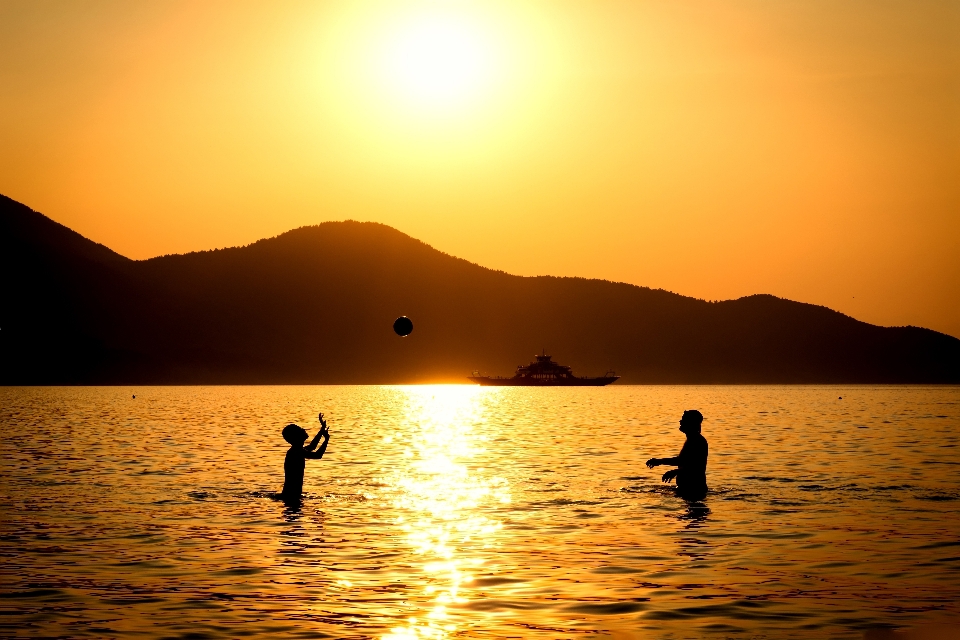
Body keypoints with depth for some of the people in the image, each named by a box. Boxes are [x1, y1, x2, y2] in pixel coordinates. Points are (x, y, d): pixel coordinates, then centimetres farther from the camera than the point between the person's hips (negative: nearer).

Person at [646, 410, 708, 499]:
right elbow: (680, 460, 27)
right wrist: (660, 461, 24)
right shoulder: (691, 440, 16)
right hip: (687, 486, 11)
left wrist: (676, 472, -32)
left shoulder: (698, 442, -17)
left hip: (694, 488, -11)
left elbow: (696, 467, -27)